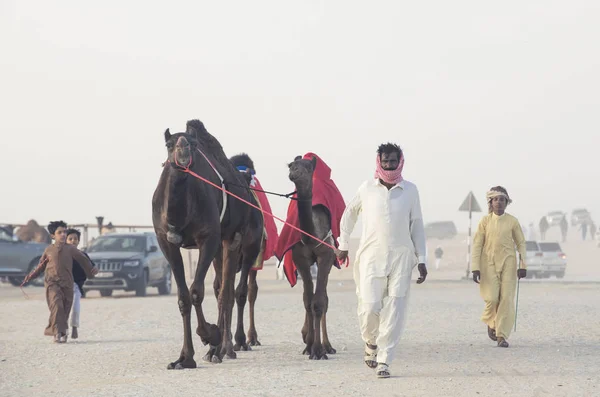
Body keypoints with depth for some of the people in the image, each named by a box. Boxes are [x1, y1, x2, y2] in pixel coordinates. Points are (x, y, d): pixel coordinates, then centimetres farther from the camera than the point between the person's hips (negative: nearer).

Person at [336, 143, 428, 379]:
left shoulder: (410, 190, 4)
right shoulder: (366, 189, 3)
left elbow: (417, 226, 8)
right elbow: (349, 215, 18)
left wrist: (421, 260, 5)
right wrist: (343, 245, 20)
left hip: (401, 258, 0)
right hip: (371, 256, 0)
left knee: (394, 312, -5)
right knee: (369, 308, -7)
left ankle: (384, 360, 3)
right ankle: (371, 344, 23)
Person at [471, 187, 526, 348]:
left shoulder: (512, 221, 3)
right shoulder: (485, 221, 2)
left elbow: (521, 243, 8)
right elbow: (477, 244, 1)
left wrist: (523, 265, -1)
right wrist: (475, 268, -6)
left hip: (508, 263, 1)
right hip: (489, 263, 0)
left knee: (507, 299, -7)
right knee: (492, 298, -11)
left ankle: (502, 335, -1)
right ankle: (492, 323, 20)